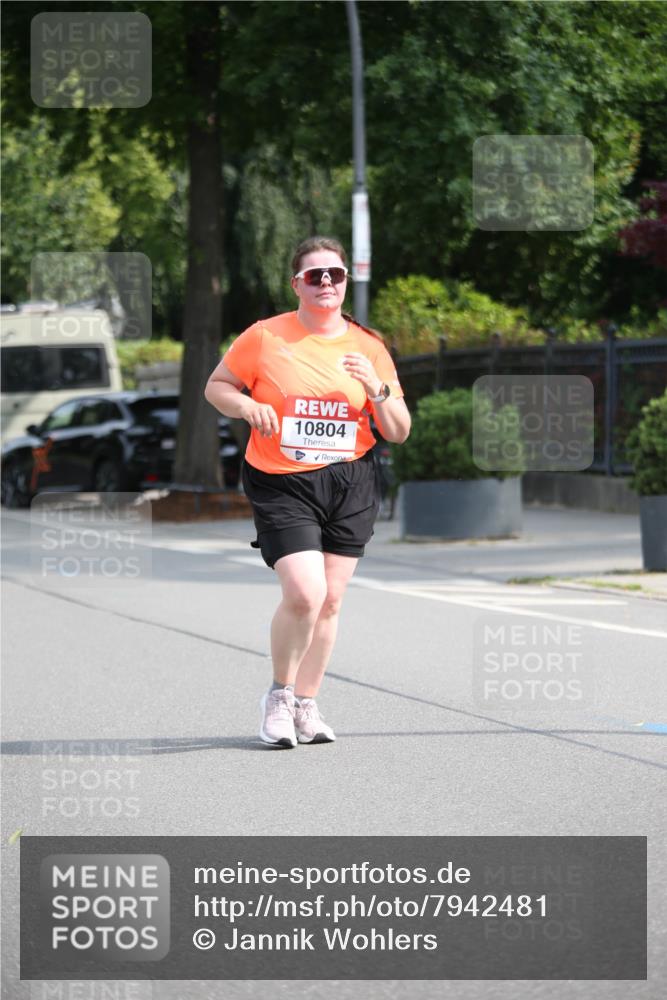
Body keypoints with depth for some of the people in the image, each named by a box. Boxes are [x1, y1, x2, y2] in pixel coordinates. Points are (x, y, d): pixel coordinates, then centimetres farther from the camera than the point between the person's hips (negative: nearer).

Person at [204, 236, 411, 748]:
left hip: (349, 483, 4)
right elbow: (216, 386, 8)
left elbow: (399, 432, 7)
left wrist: (377, 390, -12)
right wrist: (248, 406, -12)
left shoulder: (368, 347, 5)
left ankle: (306, 705, 22)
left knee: (330, 599, 6)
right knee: (304, 593, -17)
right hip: (282, 484, -3)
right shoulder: (264, 337, -2)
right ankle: (279, 695, 6)